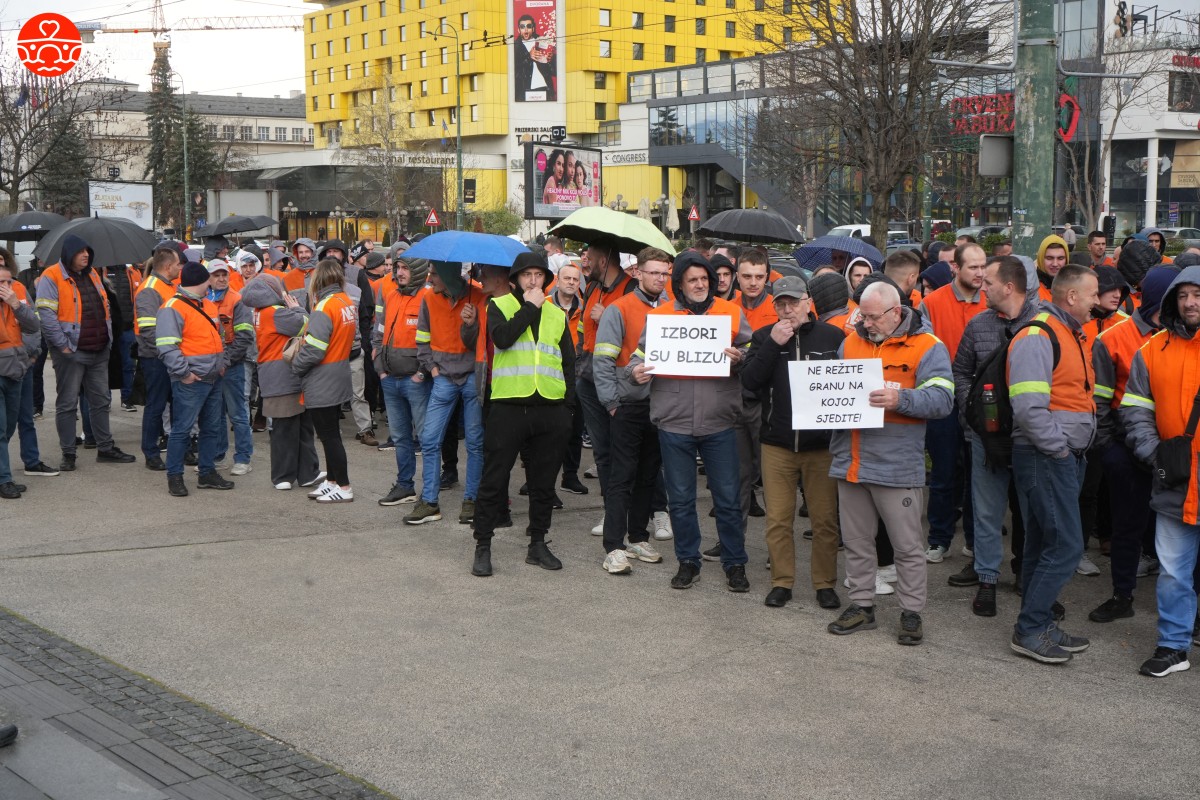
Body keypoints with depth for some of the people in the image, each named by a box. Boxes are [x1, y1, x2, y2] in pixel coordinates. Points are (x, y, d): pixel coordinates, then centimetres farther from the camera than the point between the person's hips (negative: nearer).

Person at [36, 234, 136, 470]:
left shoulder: (91, 274, 12)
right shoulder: (52, 278, -11)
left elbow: (105, 307, 20)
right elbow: (46, 315, -17)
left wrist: (108, 336, 12)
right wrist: (63, 345, -18)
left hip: (99, 351, 7)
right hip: (71, 353, -7)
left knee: (101, 401, 13)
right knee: (67, 404, 1)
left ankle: (105, 448, 23)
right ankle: (68, 454, 8)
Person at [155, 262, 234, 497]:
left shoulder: (208, 305, 16)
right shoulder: (172, 308, -13)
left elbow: (218, 337, 28)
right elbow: (167, 347, -20)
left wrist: (223, 363, 15)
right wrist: (183, 373, -21)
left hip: (213, 379, 9)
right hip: (190, 381, -9)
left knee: (213, 427, 13)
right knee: (182, 429, -4)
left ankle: (208, 473, 23)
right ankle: (174, 477, 4)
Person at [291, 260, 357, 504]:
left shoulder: (324, 307, -20)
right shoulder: (348, 303, 5)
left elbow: (314, 348, -22)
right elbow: (353, 337, 10)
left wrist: (296, 367, -7)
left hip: (322, 383, -8)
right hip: (339, 380, 9)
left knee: (329, 435, -1)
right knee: (330, 433, 17)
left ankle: (343, 487, 4)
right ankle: (332, 481, 25)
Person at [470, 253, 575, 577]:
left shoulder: (557, 315, 14)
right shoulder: (499, 306, 4)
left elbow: (569, 364, 16)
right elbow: (502, 338, -17)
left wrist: (568, 406, 8)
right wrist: (530, 307, -10)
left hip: (549, 409, 3)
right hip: (508, 407, -3)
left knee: (543, 482, 10)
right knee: (494, 480, 0)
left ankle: (538, 544, 21)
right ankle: (483, 547, 8)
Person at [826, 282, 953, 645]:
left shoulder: (926, 346, -6)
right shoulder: (851, 343, 11)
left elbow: (942, 399, -15)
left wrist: (901, 399, -30)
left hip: (897, 465, -5)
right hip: (850, 462, 5)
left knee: (908, 545, 4)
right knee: (856, 542, 14)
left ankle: (911, 612, 15)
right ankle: (861, 605, 26)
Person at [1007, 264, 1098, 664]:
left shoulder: (1072, 335, 17)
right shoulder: (1037, 337, -15)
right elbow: (1029, 406, -24)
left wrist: (1077, 448, 13)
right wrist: (1058, 448, -18)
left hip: (1067, 457, 10)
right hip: (1044, 458, -10)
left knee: (1044, 544, 14)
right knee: (1065, 545, -10)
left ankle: (1038, 625, 21)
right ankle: (1029, 631, -1)